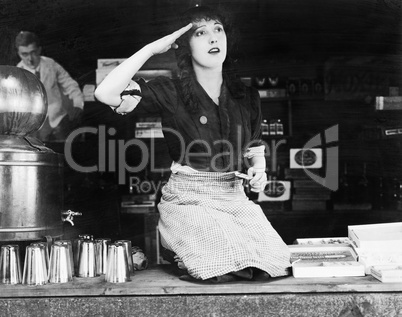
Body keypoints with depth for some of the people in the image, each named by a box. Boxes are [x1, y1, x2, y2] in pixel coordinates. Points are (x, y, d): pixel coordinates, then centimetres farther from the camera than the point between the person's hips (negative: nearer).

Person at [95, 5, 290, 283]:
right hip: (187, 200, -4)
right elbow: (106, 93, -19)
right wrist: (151, 49, -15)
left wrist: (258, 170, -1)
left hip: (234, 196, 5)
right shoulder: (171, 93, -5)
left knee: (274, 261, -16)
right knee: (230, 263, -26)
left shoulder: (246, 96, 8)